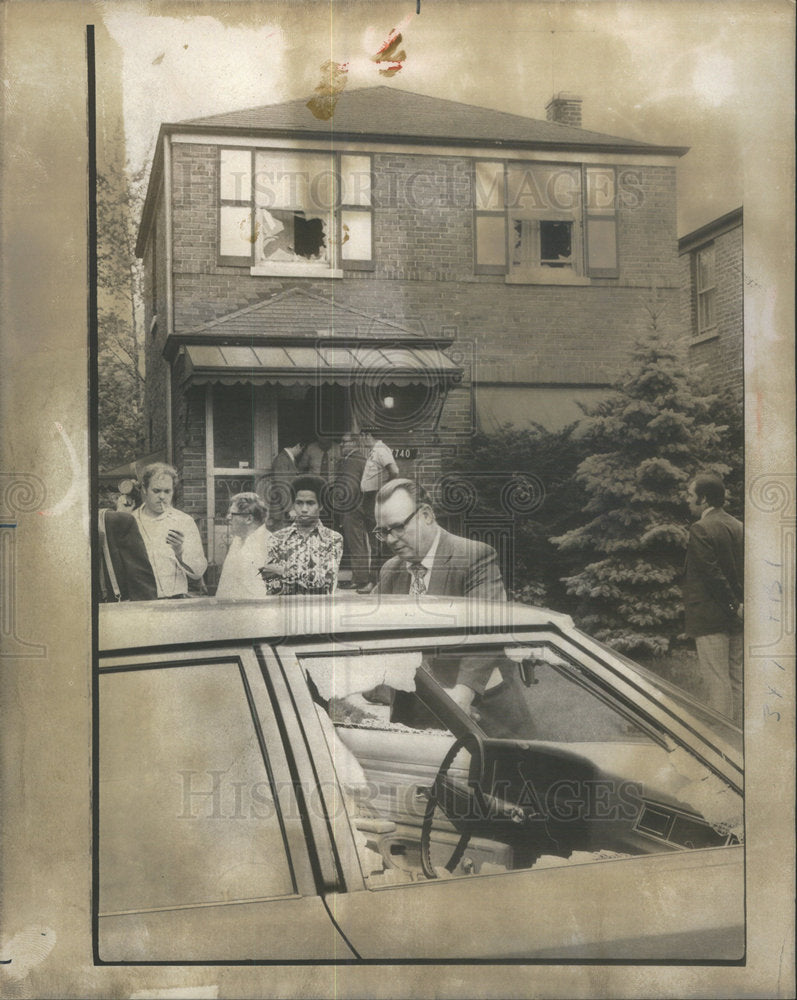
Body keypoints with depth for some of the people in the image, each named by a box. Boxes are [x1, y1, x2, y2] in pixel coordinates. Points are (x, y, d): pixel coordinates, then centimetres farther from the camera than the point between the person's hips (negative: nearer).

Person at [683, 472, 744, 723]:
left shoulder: (701, 530, -14)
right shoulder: (738, 526, 12)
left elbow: (712, 573, -19)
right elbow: (745, 572, 12)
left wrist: (734, 605, -12)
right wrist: (737, 605, 10)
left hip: (710, 619, -8)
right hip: (736, 619, 8)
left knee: (717, 683, -4)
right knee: (735, 679, 13)